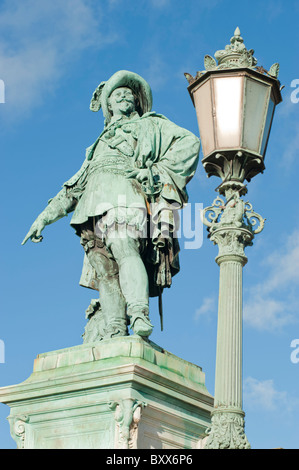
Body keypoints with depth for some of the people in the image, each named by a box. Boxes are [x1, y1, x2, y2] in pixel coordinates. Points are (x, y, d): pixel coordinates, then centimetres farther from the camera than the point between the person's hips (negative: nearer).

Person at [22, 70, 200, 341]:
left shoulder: (150, 124, 25)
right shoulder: (102, 142, 39)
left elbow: (189, 142, 9)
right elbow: (76, 186, 37)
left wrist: (157, 171, -4)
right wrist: (46, 216, 29)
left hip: (125, 194, -5)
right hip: (95, 204, 5)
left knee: (124, 249, -30)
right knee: (104, 268, -12)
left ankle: (139, 316, -45)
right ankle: (113, 334, -23)